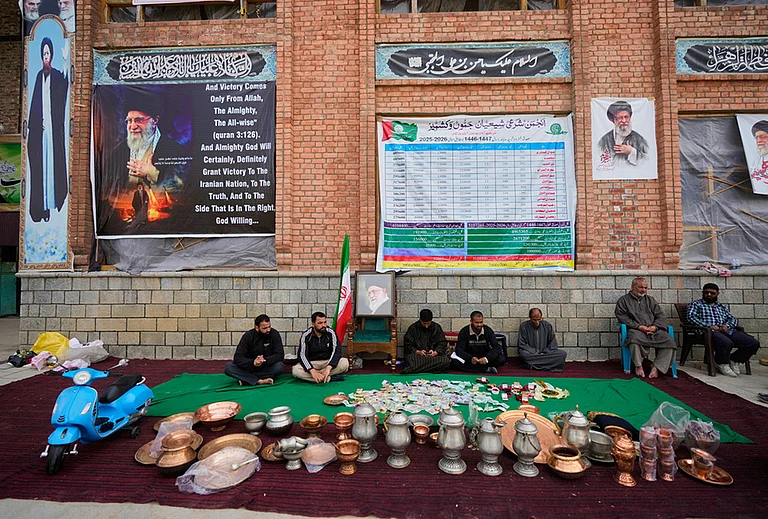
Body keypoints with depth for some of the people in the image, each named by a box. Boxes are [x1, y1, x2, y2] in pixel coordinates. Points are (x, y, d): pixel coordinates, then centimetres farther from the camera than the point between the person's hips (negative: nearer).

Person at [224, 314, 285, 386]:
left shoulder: (274, 334, -12)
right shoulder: (248, 336, -11)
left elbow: (279, 355, -14)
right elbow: (238, 358, -16)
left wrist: (265, 360, -32)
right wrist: (252, 362, -36)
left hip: (267, 368, 0)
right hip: (250, 367, 0)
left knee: (279, 366, -31)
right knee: (228, 368, -24)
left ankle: (248, 379, -20)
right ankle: (260, 381, -28)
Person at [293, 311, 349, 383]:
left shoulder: (331, 333, -9)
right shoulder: (306, 336, -11)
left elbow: (337, 351, -19)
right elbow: (302, 355, -19)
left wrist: (328, 368, -37)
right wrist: (312, 371, -37)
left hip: (328, 362, 0)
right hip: (312, 364, 0)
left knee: (345, 362, -29)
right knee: (296, 370, -32)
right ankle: (329, 378, -28)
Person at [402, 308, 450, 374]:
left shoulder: (436, 327, 8)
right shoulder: (413, 328, 4)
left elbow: (442, 343, 7)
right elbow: (407, 345, 1)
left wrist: (435, 352, -14)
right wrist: (417, 352, -17)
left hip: (434, 354, 2)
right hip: (417, 355, -2)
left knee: (446, 360, -31)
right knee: (410, 358, -36)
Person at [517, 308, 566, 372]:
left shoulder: (547, 325, 8)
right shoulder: (524, 326, -1)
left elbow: (552, 343, 9)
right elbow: (522, 344, -5)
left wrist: (547, 353, -9)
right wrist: (534, 353, -16)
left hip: (545, 354, 3)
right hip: (530, 354, -3)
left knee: (562, 354, -22)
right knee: (523, 354, -37)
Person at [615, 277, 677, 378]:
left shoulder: (650, 300, 26)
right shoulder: (623, 300, 12)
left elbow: (660, 316, 16)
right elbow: (622, 317, -1)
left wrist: (655, 326, -6)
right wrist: (639, 326, -13)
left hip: (654, 330, 4)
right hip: (636, 329, -4)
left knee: (670, 342, -25)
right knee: (635, 337, -40)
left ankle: (656, 366, -14)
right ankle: (638, 365, -21)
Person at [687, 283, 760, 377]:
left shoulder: (721, 307, 31)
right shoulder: (696, 304, 14)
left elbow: (733, 319, 20)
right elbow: (691, 317, -3)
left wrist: (727, 325, -5)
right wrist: (708, 326, -16)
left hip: (727, 330, 6)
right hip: (709, 331, -6)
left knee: (754, 343, -14)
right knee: (726, 343, -37)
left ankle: (733, 360, 6)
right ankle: (722, 364, -8)